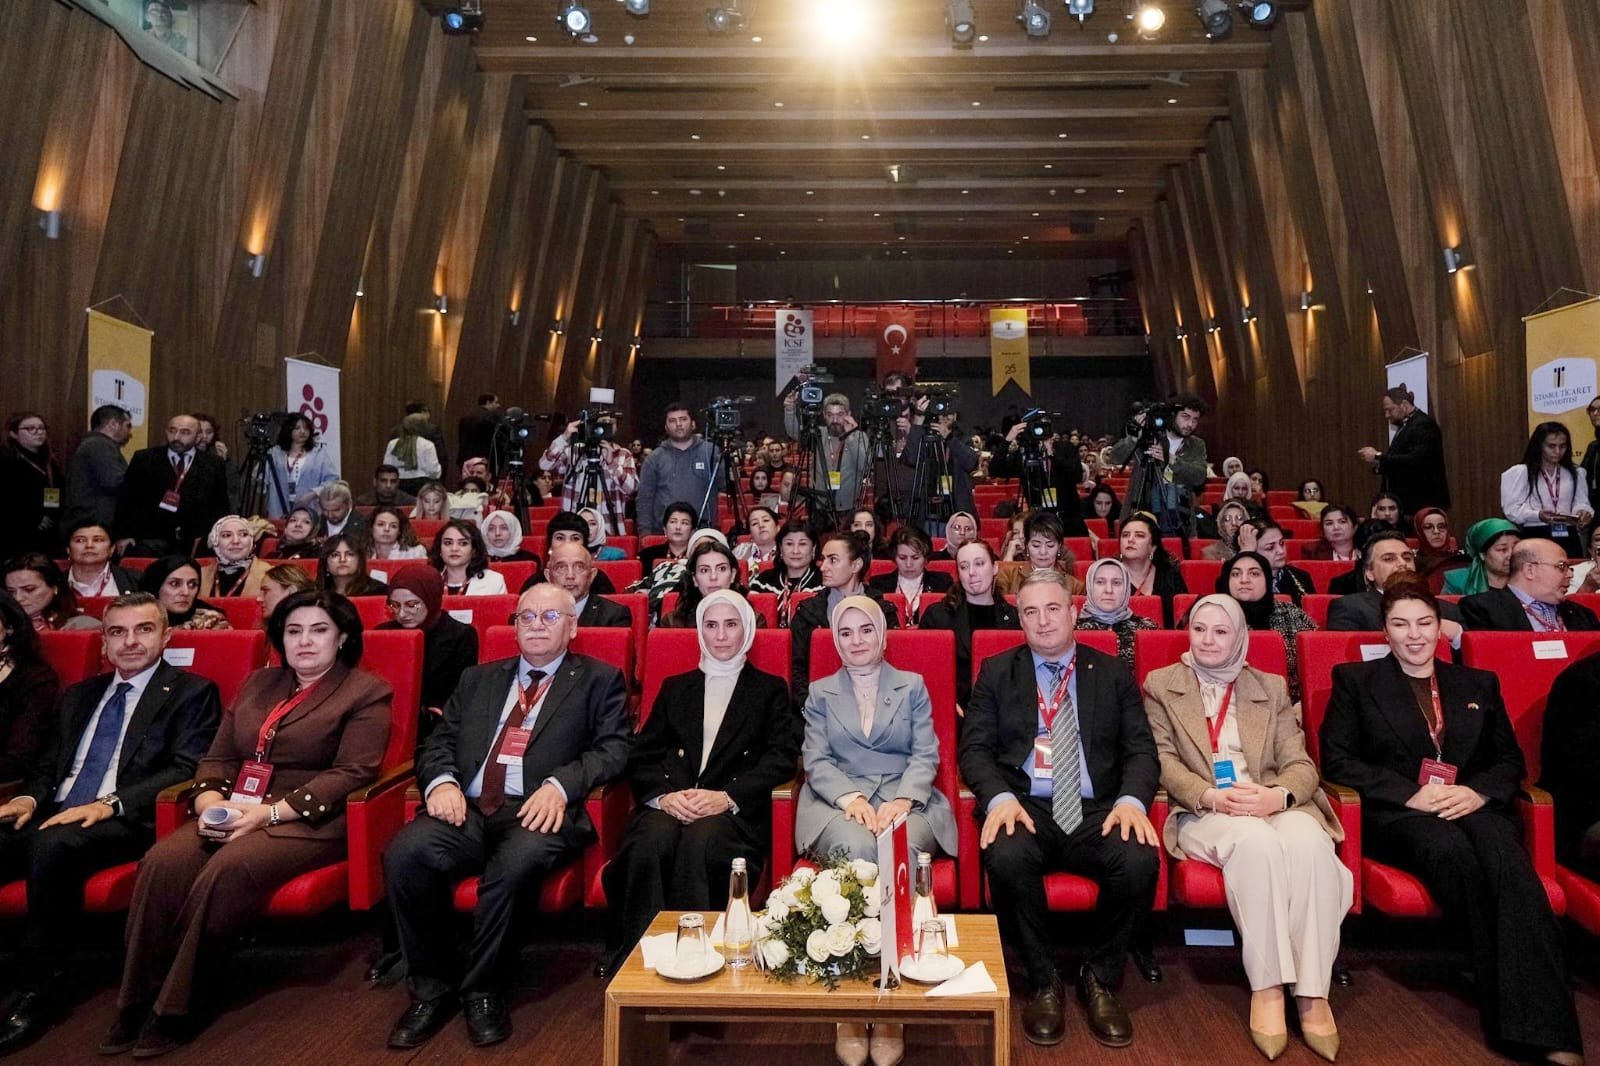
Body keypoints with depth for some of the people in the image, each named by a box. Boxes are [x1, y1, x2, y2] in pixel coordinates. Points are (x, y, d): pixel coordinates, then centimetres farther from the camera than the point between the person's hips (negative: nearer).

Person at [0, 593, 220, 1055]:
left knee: (52, 845, -34)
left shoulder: (191, 692, 3)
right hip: (53, 813, 6)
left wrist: (110, 803, -20)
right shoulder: (78, 696, 25)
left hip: (128, 822, -6)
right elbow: (49, 763, 23)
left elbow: (185, 769, -8)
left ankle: (39, 989, -20)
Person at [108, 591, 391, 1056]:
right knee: (162, 862, -22)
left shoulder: (366, 692, 0)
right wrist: (211, 802, -5)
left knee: (228, 869, -31)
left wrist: (270, 811, -17)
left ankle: (176, 1008, -17)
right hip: (234, 815, 6)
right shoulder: (257, 683, 21)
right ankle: (138, 1002, -13)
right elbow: (218, 758, 18)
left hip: (308, 822, -5)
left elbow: (351, 774, -10)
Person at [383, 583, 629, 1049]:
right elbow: (438, 741, 18)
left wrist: (560, 785, -18)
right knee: (405, 854, -26)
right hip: (469, 810, 4)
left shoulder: (599, 680, 12)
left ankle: (481, 989, -9)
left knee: (514, 862, -35)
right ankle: (432, 988, -4)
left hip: (538, 813, -3)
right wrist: (442, 781, -5)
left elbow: (613, 748, -1)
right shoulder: (478, 679, 25)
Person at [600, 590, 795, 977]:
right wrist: (663, 795, -9)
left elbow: (783, 756, 3)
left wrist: (728, 796, -14)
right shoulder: (675, 687, 25)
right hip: (668, 804, 2)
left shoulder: (769, 690, 19)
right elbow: (641, 755, 14)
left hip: (734, 811, -2)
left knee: (699, 842, -36)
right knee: (651, 842, -33)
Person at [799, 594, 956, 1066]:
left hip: (906, 800, 0)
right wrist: (851, 798, -14)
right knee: (856, 848, -36)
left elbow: (926, 756, 6)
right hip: (839, 801, 0)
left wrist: (901, 801, -14)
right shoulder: (819, 692, 18)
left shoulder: (913, 686, 17)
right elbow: (815, 759, 6)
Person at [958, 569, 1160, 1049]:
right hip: (1025, 807, -1)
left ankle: (1100, 979, -2)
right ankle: (1042, 982, -6)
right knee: (1006, 857, -34)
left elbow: (1141, 750, 7)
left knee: (1140, 861, -30)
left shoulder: (1112, 673, 14)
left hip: (1097, 811, 1)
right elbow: (975, 748, 3)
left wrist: (1131, 800, -14)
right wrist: (1000, 797, -17)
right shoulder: (996, 673, 11)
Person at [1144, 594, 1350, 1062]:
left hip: (1275, 807, 2)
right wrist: (1210, 796, -17)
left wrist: (1278, 795, -16)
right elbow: (1162, 759, 2)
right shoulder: (1161, 684, 13)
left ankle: (1312, 993, -28)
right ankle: (1266, 987, -28)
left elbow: (1300, 763, 8)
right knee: (1256, 840, -37)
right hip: (1204, 812, -2)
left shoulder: (1272, 687, 18)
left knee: (1309, 841, -34)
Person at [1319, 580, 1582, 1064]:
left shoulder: (1479, 684, 23)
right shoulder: (1355, 680, 11)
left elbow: (1510, 760, 17)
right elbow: (1336, 759, 2)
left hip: (1471, 805, 3)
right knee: (1451, 848, -36)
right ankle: (1505, 1001, -25)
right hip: (1395, 813, -2)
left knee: (1505, 855, -32)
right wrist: (1411, 794, -11)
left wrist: (1476, 791, -6)